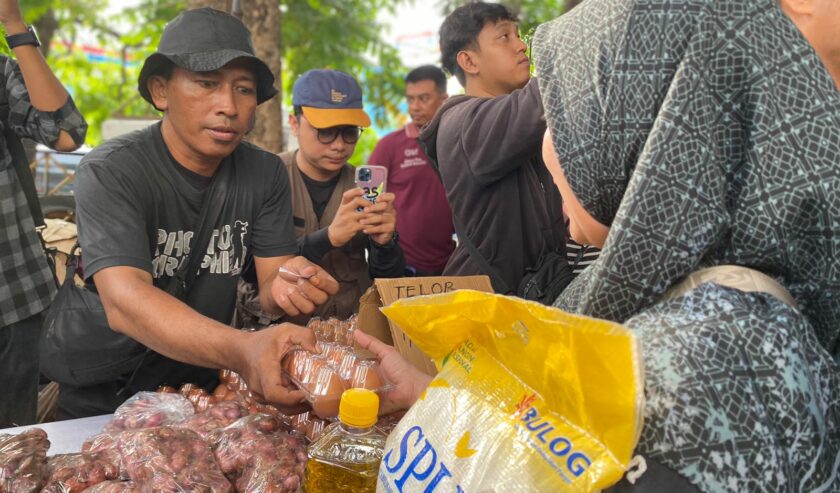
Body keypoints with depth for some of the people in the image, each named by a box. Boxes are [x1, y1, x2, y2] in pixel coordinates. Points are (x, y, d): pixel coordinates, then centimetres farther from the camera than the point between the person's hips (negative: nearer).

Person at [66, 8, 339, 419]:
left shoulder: (266, 174, -2)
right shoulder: (110, 172, -17)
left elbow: (269, 279, -2)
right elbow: (124, 300, -31)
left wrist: (284, 287, -29)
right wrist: (241, 350, -48)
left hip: (208, 387, 4)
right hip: (104, 399, -3)